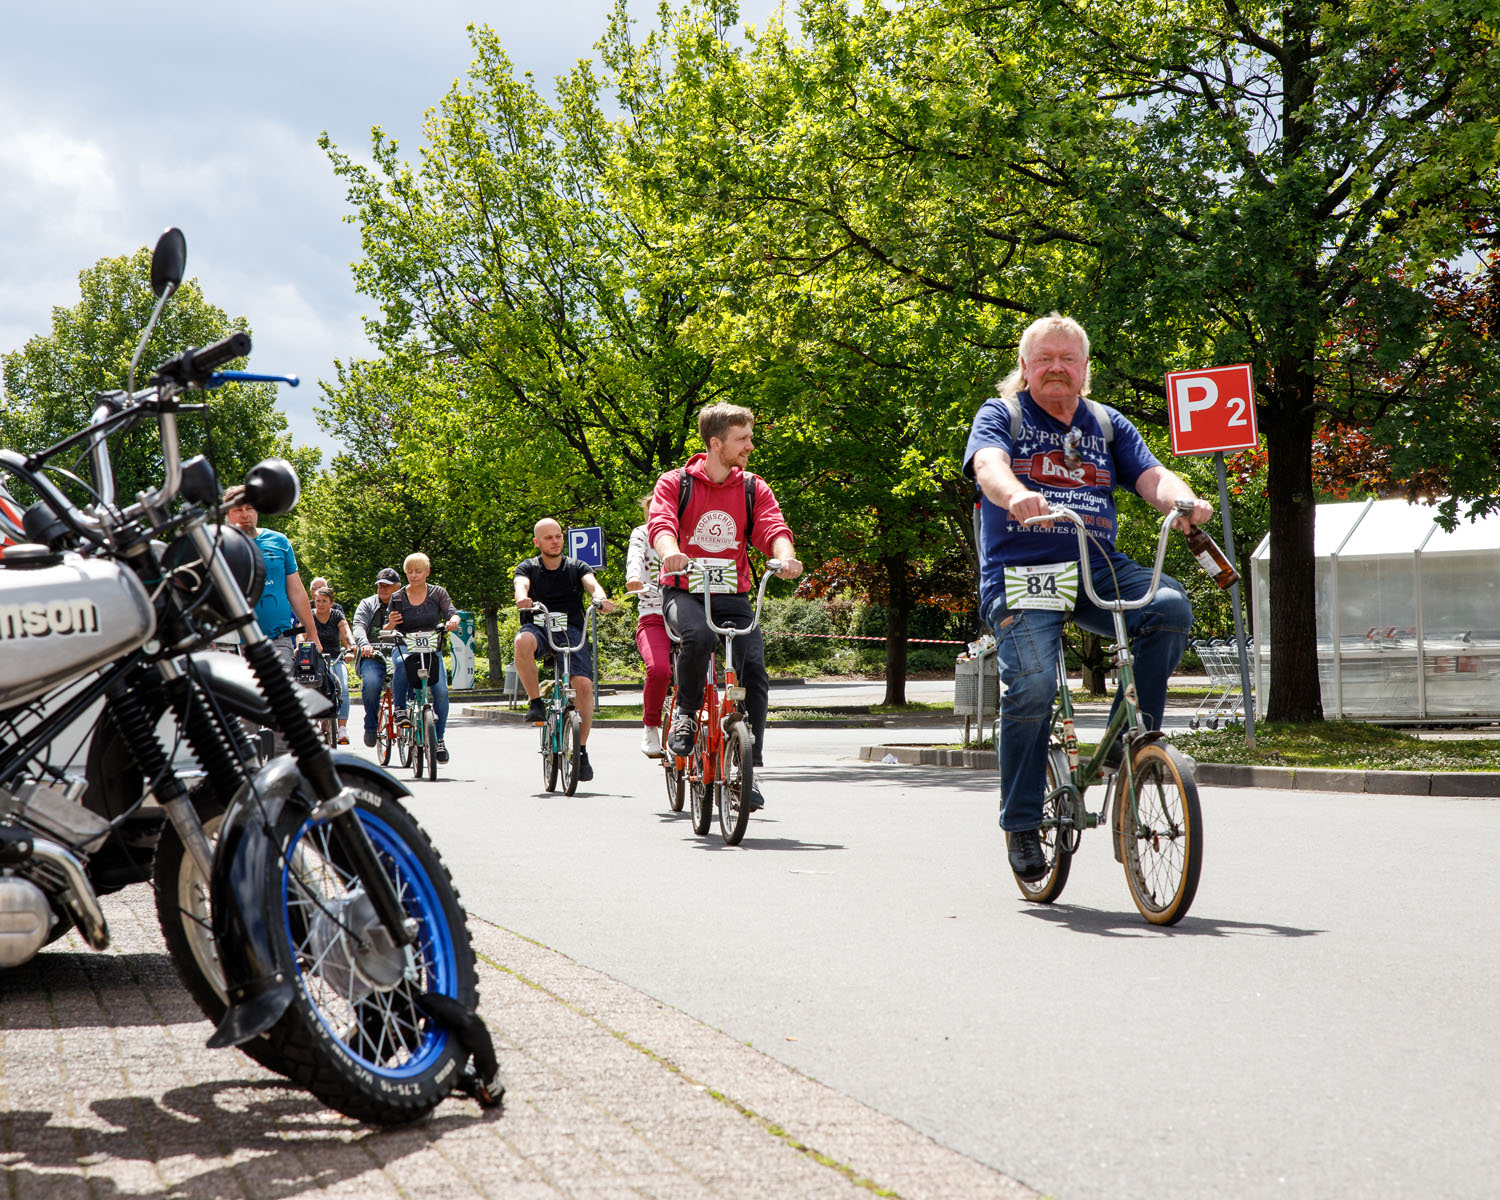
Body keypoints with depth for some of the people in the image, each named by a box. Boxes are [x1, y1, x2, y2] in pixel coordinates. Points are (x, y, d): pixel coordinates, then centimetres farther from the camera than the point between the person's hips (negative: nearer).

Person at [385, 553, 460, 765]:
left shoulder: (438, 593, 5)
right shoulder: (398, 598, 4)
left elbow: (451, 612, -10)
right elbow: (386, 632, 1)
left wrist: (453, 621, -34)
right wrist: (391, 624, -22)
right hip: (404, 647, -1)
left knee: (441, 690, -21)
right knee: (402, 664, -38)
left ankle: (439, 739, -7)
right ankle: (399, 708, -17)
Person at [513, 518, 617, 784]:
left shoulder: (576, 567, 13)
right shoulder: (528, 567, 11)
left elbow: (592, 583, -8)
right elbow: (521, 584, -12)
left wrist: (601, 598, -32)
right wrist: (522, 598, -37)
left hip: (571, 630, 1)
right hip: (539, 626, 0)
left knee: (584, 684, -21)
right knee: (523, 642, -38)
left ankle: (581, 751, -7)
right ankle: (536, 702, -20)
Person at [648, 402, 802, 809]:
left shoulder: (753, 489, 6)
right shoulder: (675, 483, -1)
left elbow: (773, 528, -9)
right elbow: (661, 523, -18)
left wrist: (785, 557, -33)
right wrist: (670, 552, -42)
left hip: (733, 596, 3)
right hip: (684, 592, -3)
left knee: (755, 675, -14)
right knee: (699, 636, -36)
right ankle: (686, 711, -9)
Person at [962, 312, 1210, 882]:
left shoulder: (1108, 425, 18)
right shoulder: (1000, 415, 7)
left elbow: (1151, 476, 4)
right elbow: (988, 464, -15)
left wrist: (1185, 500, -21)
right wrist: (1016, 495, -39)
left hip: (1096, 568, 4)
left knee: (1170, 606, -26)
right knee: (1032, 683, -24)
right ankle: (1021, 823, -6)